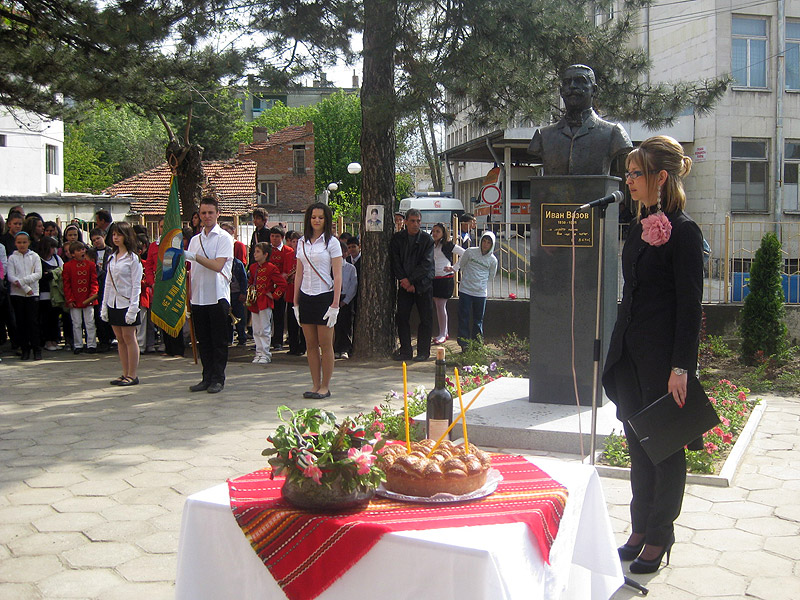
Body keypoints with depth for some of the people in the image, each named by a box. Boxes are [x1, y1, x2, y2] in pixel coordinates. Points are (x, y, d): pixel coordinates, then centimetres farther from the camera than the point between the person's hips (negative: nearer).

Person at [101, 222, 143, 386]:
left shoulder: (133, 258, -6)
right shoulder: (112, 258, 13)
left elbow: (136, 285, -10)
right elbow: (108, 283, 16)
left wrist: (132, 308, -15)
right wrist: (104, 306, 12)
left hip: (126, 303, -7)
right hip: (113, 303, 7)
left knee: (129, 338, -2)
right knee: (120, 339, 9)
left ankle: (132, 375, 4)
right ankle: (125, 374, 15)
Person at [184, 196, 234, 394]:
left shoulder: (224, 238, -4)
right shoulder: (195, 240, 15)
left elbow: (218, 265, -16)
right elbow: (192, 270, 17)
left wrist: (195, 256, -20)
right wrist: (188, 295, 10)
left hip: (218, 296, -6)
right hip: (198, 297, 6)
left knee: (219, 341, 0)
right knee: (203, 341, 10)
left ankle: (218, 379, 7)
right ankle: (207, 378, 17)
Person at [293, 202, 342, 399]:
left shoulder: (331, 242, -2)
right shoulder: (302, 242, 11)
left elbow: (337, 276, -6)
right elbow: (299, 274, 14)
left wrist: (335, 305, -13)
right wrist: (296, 302, 9)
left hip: (324, 296, -4)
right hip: (306, 297, 4)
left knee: (325, 344, -1)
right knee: (311, 344, 6)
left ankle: (325, 387, 8)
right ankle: (316, 385, 13)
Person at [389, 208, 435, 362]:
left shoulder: (427, 239, -3)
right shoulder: (397, 239, 3)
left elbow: (426, 264, -9)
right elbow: (395, 262, 0)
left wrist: (411, 280, -15)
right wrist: (404, 281, -10)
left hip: (423, 284, -2)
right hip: (404, 284, 2)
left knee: (426, 319, -1)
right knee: (401, 317, 0)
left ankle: (423, 352, 8)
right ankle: (405, 351, 9)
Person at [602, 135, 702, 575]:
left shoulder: (683, 231, -12)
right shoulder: (640, 227, 12)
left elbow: (690, 306, -14)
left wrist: (681, 368, -17)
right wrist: (619, 351, 16)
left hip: (664, 357, -8)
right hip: (631, 353, 8)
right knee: (638, 444, 15)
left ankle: (659, 538, 19)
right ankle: (641, 529, 28)